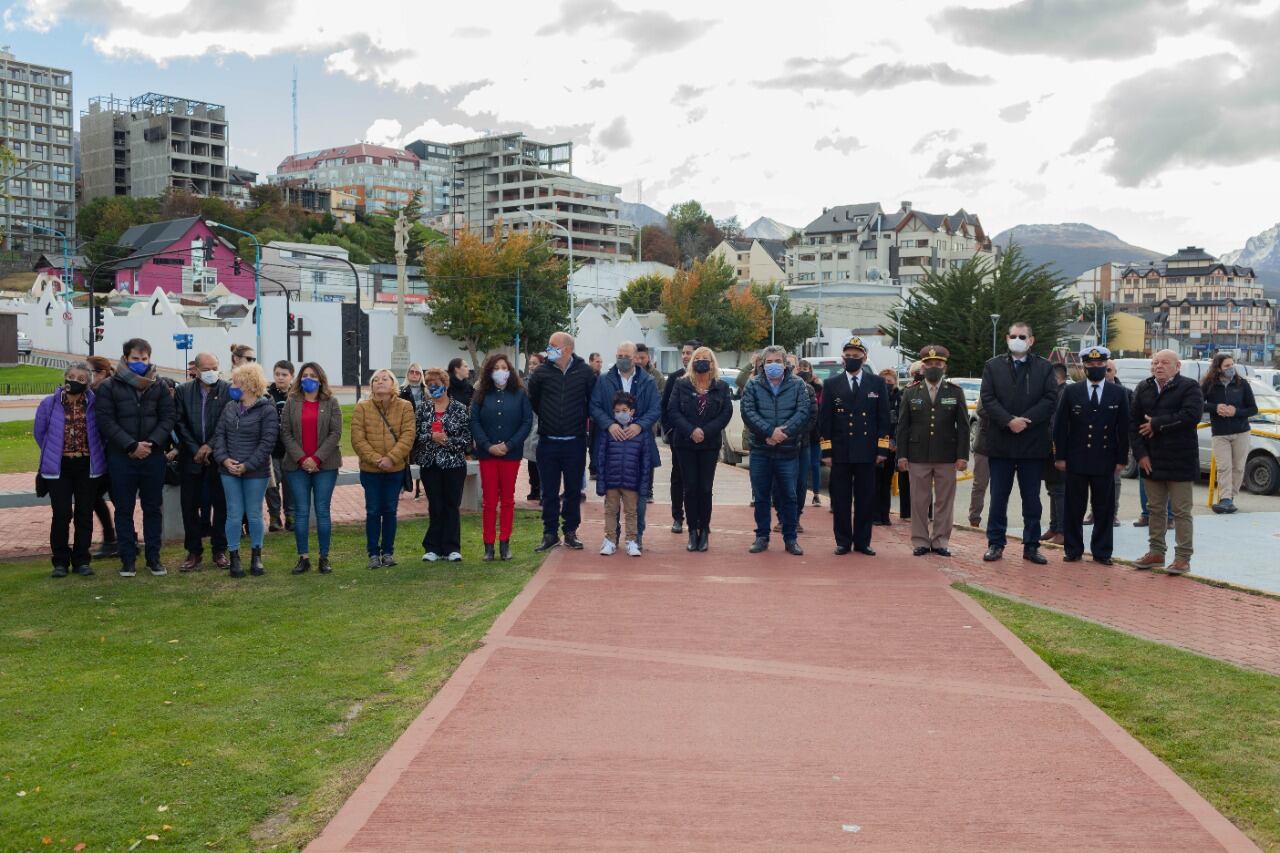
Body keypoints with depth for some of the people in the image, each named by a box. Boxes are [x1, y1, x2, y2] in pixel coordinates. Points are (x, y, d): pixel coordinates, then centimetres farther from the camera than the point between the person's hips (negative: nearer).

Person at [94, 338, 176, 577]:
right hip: (121, 457, -2)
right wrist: (131, 445, -15)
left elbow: (168, 417, 2)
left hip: (153, 456, 2)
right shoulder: (110, 387, -2)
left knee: (153, 508, 8)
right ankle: (128, 559, 13)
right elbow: (106, 422, -8)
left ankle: (153, 557, 16)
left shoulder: (158, 386, 5)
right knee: (124, 510, 5)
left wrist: (152, 443, -12)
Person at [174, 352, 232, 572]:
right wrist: (195, 450, -8)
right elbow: (179, 423, 0)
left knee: (221, 504, 4)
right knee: (190, 506, 4)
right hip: (191, 457, 1)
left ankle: (220, 550, 14)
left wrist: (210, 446, -11)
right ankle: (194, 552, 12)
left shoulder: (228, 389, -1)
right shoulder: (184, 390, 4)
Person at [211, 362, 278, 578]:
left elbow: (267, 443, -13)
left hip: (256, 473, -4)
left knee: (254, 514, 6)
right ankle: (234, 557, 12)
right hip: (229, 471, 4)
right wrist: (224, 458, -9)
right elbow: (219, 434, 7)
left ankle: (256, 556, 21)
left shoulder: (267, 410, -8)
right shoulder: (229, 407, 9)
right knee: (234, 514, 5)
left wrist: (247, 465, -16)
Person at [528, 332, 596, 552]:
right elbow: (532, 400, 13)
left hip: (575, 442, -1)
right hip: (548, 442, 1)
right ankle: (549, 533, 15)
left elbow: (593, 401, 8)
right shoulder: (541, 372, -2)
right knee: (549, 491, 6)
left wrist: (582, 419, 10)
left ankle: (571, 532, 20)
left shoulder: (584, 372, -4)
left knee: (574, 490, 8)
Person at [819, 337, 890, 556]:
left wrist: (882, 449, -1)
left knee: (866, 499, 4)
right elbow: (824, 420, 5)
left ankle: (862, 542, 12)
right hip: (840, 452, 0)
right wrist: (826, 450, -1)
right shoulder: (831, 384, 7)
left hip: (867, 452, 0)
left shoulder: (877, 383, 8)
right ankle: (843, 542, 11)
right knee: (840, 500, 3)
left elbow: (883, 418, 6)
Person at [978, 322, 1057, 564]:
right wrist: (1009, 421, -16)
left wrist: (1025, 420, -14)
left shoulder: (1044, 368, 6)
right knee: (998, 497, 5)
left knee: (1032, 498, 6)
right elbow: (987, 399, -3)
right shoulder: (993, 367, 6)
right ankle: (995, 544, 12)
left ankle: (1031, 546, 12)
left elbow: (1050, 399, -4)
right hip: (1000, 442, 0)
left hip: (1033, 443, 0)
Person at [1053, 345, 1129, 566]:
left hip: (1105, 461, 1)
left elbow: (1123, 429, 6)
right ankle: (1073, 550, 14)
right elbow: (1060, 426, 1)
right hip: (1075, 460, -1)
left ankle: (1101, 552, 15)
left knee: (1104, 510, 6)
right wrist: (1060, 456, -4)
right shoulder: (1070, 392, 3)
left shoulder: (1118, 394, 5)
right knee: (1073, 508, 4)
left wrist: (1121, 459, 1)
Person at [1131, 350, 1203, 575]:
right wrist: (1140, 453, -6)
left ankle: (1183, 558, 4)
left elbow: (1191, 415, -22)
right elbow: (1133, 422, 4)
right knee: (1156, 509, 13)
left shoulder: (1189, 387, -5)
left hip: (1179, 460, -5)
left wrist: (1157, 424, -16)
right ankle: (1156, 552, 22)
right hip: (1151, 461, 5)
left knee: (1181, 511, 0)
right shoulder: (1143, 389, 10)